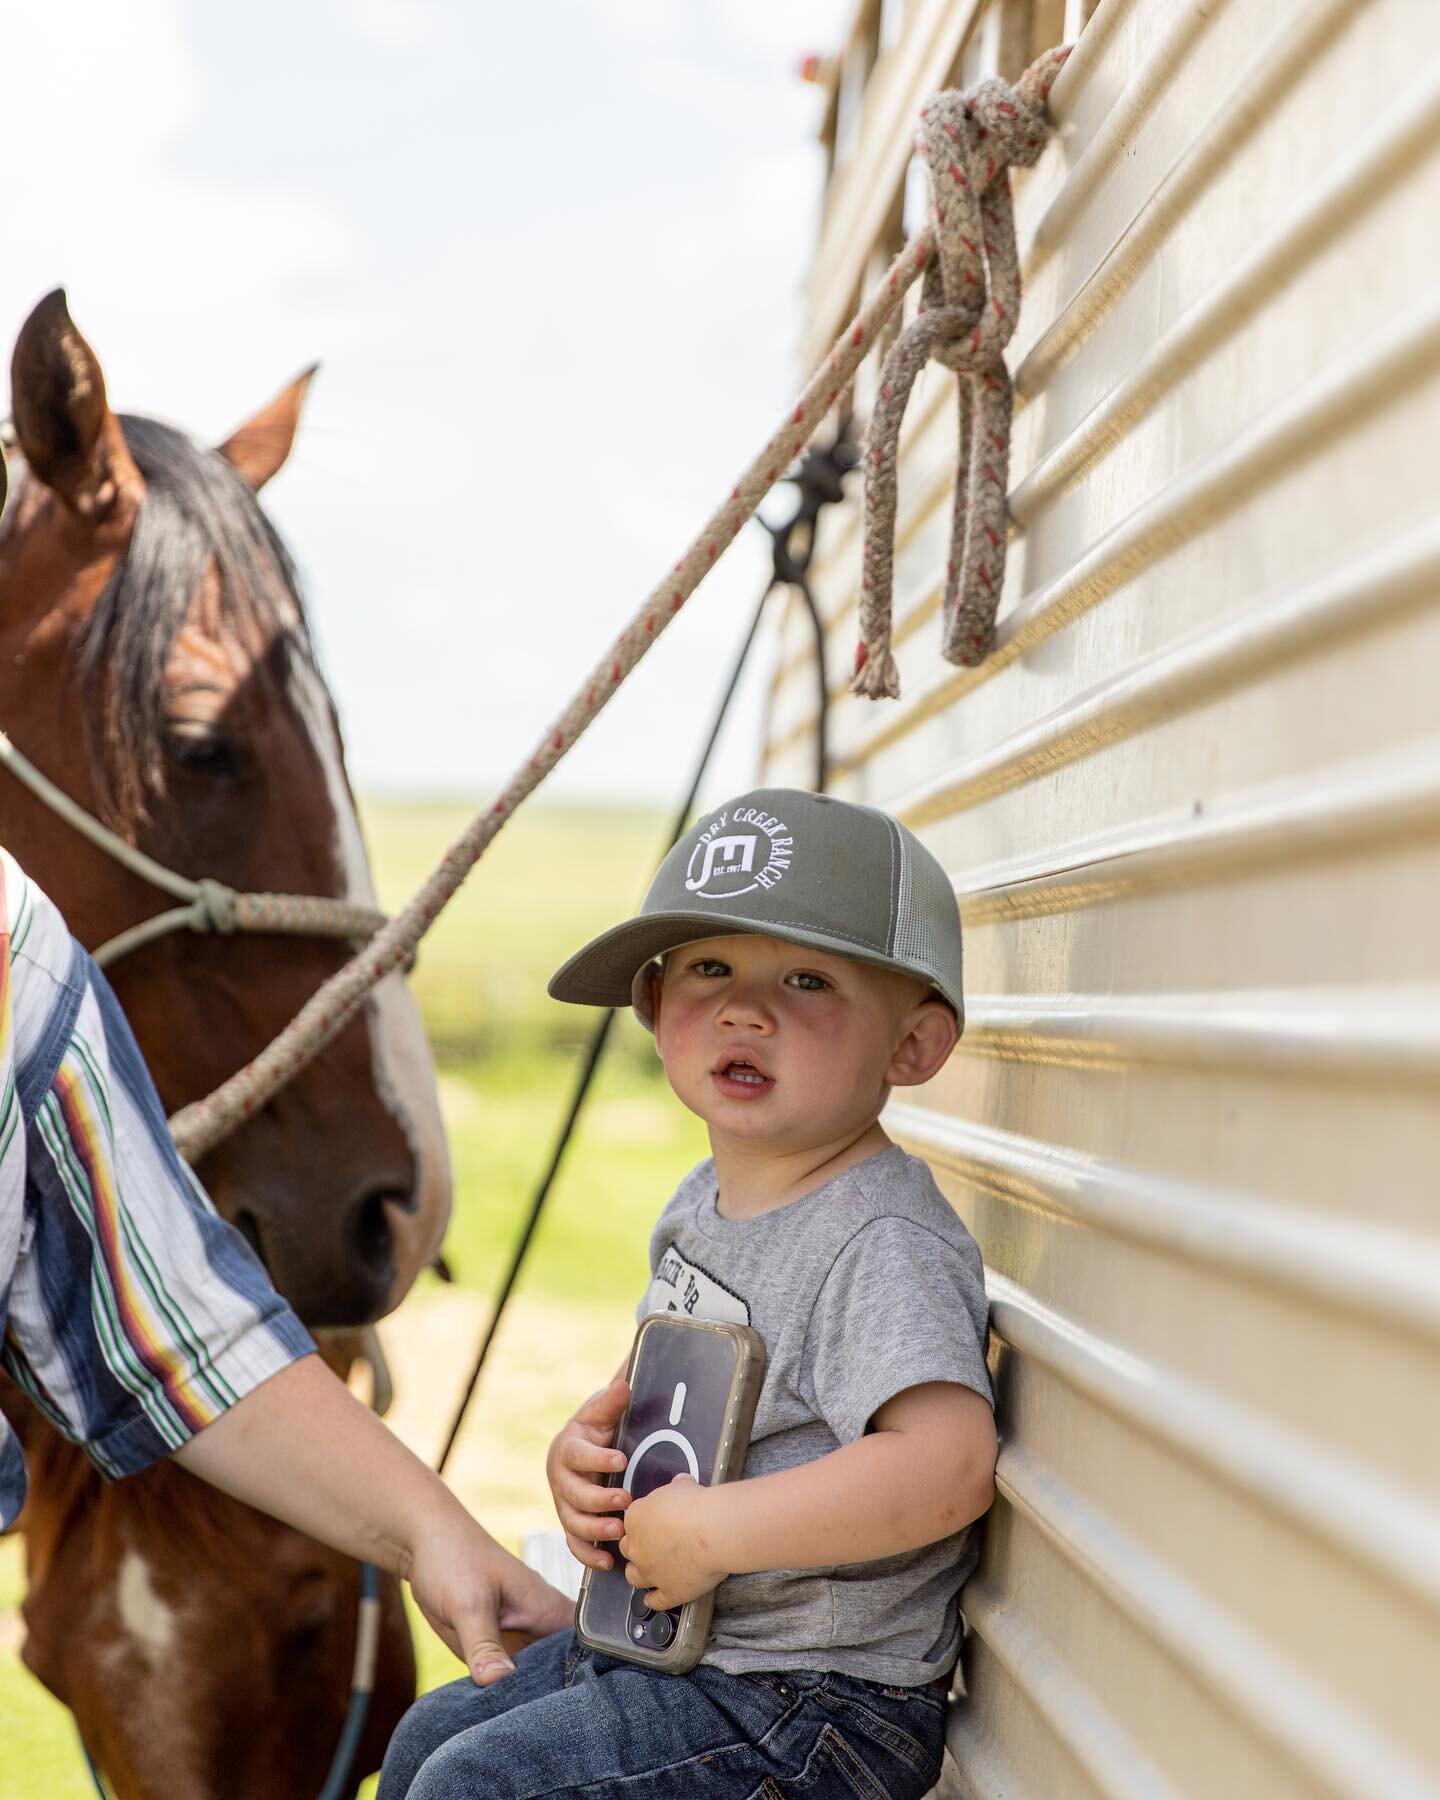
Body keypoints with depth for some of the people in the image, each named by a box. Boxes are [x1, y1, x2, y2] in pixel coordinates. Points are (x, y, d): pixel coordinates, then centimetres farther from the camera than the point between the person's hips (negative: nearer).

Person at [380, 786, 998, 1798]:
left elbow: (949, 1461, -37)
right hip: (661, 1641, 10)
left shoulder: (880, 1243, -23)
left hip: (816, 1709, -10)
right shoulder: (702, 1204, 7)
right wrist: (586, 1452, 1)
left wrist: (711, 1532, -31)